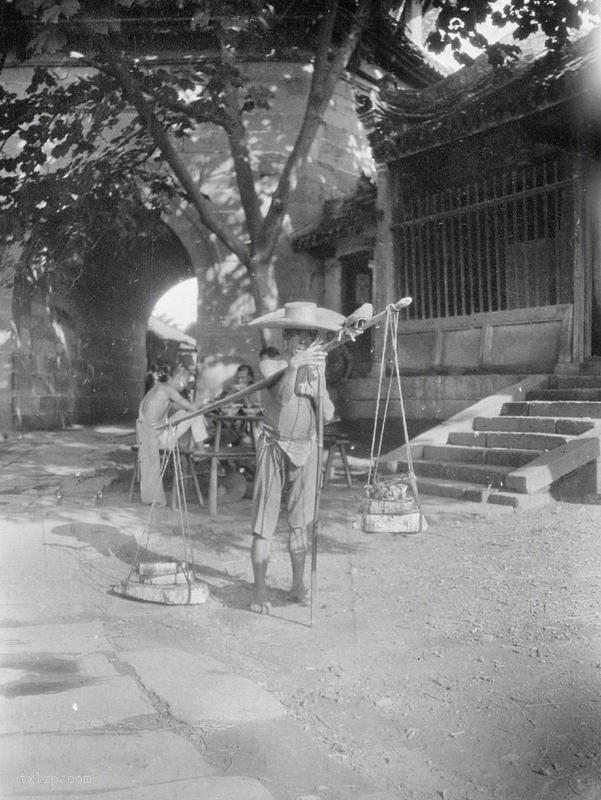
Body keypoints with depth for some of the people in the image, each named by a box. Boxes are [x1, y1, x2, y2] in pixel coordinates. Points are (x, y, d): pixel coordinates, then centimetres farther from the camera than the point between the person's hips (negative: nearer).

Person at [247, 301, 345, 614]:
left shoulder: (315, 365, 5)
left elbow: (328, 415, -3)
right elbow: (281, 397, -30)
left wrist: (318, 381, -16)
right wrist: (293, 367, -44)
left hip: (306, 448, 4)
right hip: (274, 447, -4)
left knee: (301, 522, 10)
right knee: (264, 521, -4)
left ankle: (298, 586, 21)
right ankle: (260, 592, 4)